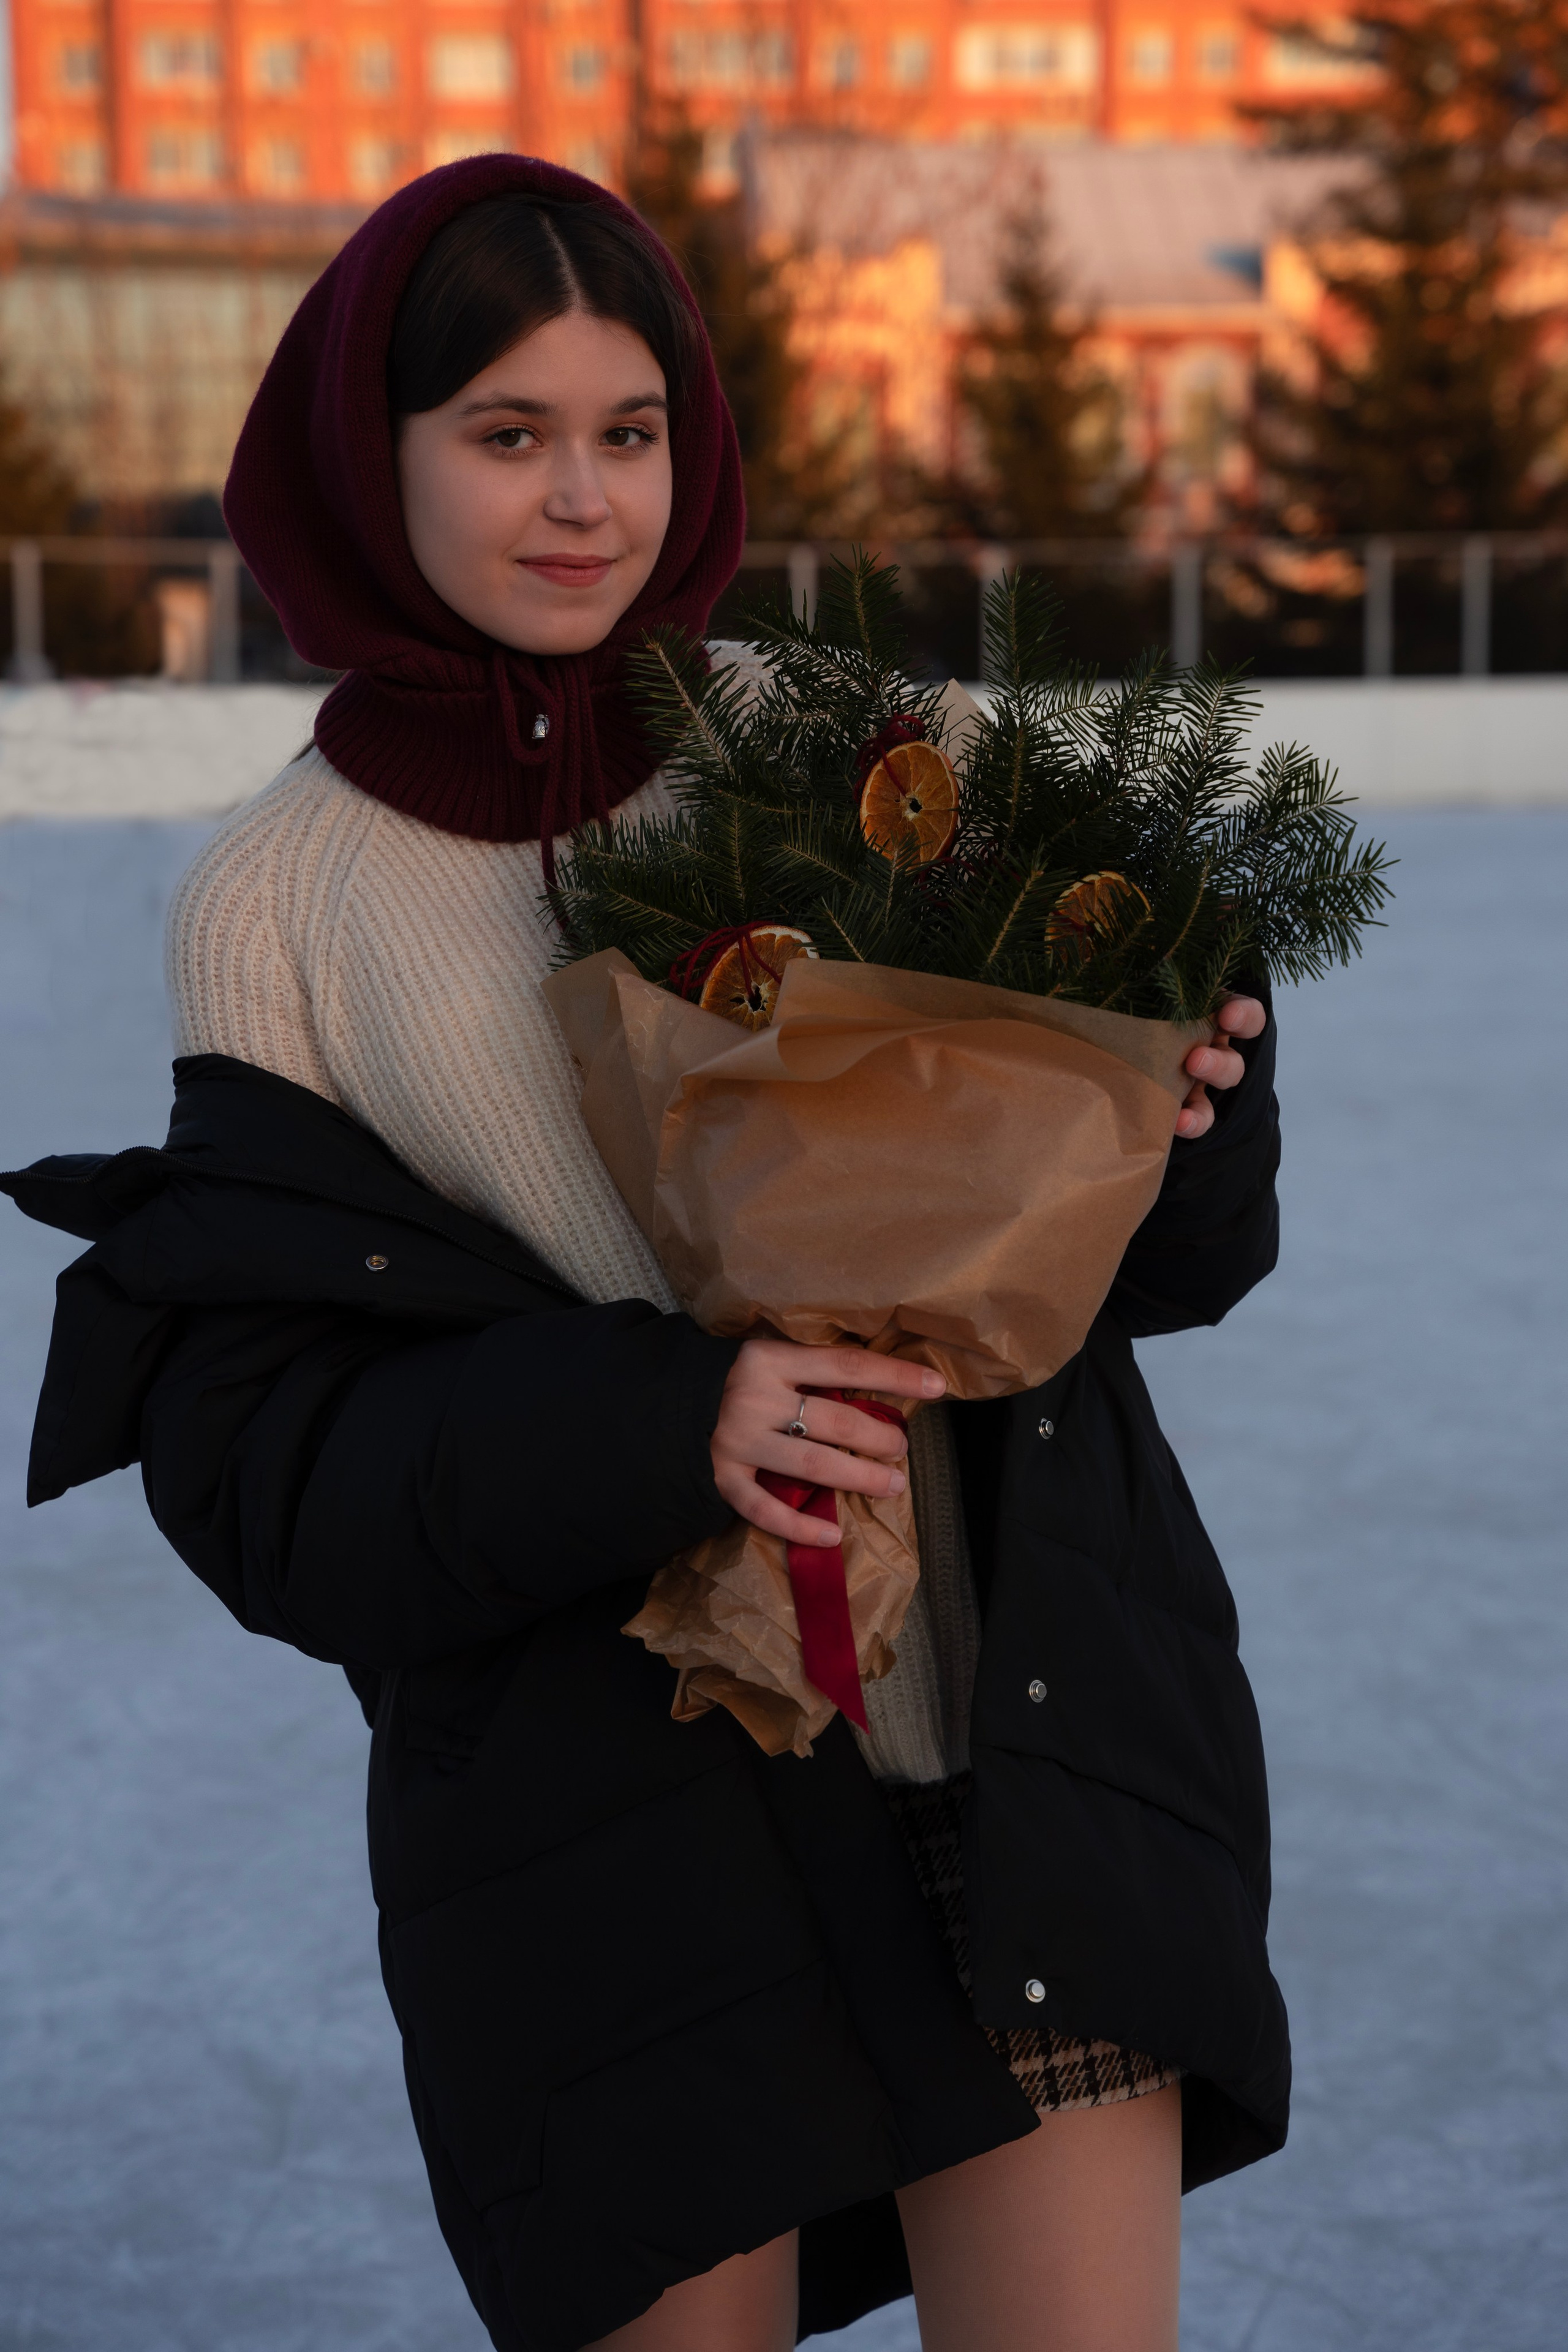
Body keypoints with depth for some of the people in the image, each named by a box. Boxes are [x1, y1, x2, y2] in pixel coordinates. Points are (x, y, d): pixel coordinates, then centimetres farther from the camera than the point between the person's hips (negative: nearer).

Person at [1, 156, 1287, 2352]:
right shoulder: (279, 902, 1)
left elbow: (1150, 1250, 8)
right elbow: (247, 1443, -6)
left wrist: (1183, 1108, -15)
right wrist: (642, 1425, -21)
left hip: (1022, 1706, 1)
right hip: (615, 1786, -1)